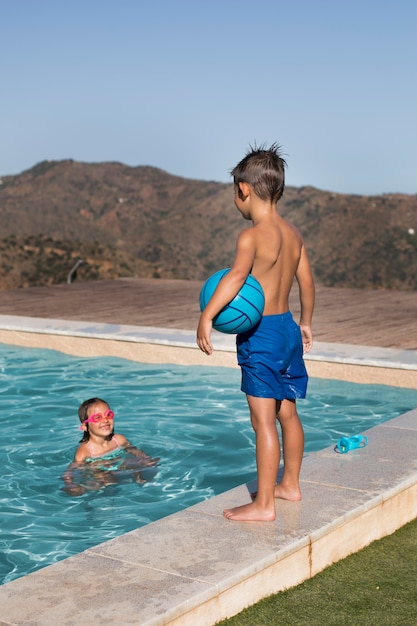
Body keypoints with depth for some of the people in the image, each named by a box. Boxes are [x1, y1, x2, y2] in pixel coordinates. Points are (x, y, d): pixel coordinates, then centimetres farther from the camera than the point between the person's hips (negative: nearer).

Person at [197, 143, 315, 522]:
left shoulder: (252, 236, -16)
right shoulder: (293, 235, 8)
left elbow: (236, 276, -33)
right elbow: (307, 283, 16)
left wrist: (207, 317, -41)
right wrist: (305, 323, 30)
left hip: (260, 334, -8)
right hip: (288, 327, 9)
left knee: (264, 420, -5)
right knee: (287, 413, 19)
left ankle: (263, 504, 0)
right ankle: (290, 484, 33)